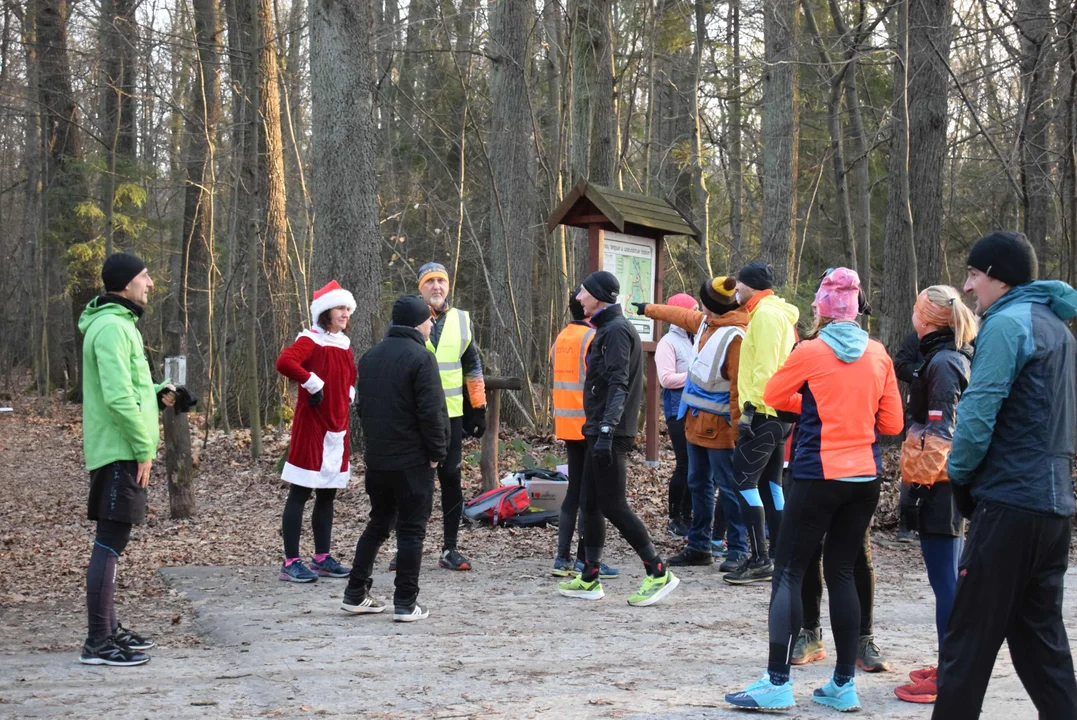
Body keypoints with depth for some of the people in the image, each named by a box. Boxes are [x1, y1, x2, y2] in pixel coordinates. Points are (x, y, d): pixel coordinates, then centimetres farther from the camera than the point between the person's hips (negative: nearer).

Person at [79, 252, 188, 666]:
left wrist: (157, 394, 5)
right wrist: (143, 448, -19)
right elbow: (118, 396, -24)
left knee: (111, 543, 16)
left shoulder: (118, 323, 17)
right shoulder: (112, 327, -16)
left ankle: (108, 629, 25)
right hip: (120, 452, -11)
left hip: (117, 451, 11)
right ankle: (98, 642, -6)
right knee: (110, 544, -8)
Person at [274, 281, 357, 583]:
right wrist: (312, 382, -23)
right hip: (311, 426, -8)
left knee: (328, 495, 12)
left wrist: (349, 392, 13)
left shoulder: (344, 343, 13)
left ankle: (322, 558, 19)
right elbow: (284, 362, -30)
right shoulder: (311, 340, -11)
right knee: (299, 494, -4)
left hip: (338, 426, 8)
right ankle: (291, 562, -1)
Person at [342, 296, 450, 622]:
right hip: (412, 460, -7)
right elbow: (432, 412, -18)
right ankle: (406, 603, 2)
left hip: (376, 457, 7)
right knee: (412, 530, 0)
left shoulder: (370, 357, 11)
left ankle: (356, 594, 18)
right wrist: (437, 451, -8)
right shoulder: (420, 358, -13)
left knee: (377, 524, 17)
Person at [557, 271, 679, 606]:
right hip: (599, 430, 10)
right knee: (589, 503, 11)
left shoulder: (616, 330, -13)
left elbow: (618, 384, -22)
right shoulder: (606, 329, 18)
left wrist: (606, 429, -29)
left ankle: (659, 573, -4)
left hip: (610, 434, -10)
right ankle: (589, 578, 16)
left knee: (613, 506, -9)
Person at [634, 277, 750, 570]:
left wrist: (735, 428, -22)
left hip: (718, 425, -10)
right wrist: (648, 309, 43)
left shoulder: (735, 336, -21)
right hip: (697, 421, 10)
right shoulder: (705, 323, 7)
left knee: (728, 488, -5)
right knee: (699, 485, 14)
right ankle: (700, 546, 23)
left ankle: (739, 550, 1)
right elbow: (680, 315, 29)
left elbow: (738, 386, -22)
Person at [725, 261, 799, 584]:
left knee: (744, 479, -10)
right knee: (770, 482, 12)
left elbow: (765, 367, -20)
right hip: (778, 412, 10)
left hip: (764, 412, -10)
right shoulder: (779, 314, 19)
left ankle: (759, 560, -12)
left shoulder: (766, 314, -12)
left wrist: (752, 406, -21)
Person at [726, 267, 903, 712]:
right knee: (841, 573, 12)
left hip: (819, 476, -5)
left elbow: (772, 396, 7)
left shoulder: (811, 351, -7)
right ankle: (844, 684, 13)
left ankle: (778, 683, -5)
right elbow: (891, 423, 8)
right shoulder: (878, 354, 4)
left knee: (788, 572, 0)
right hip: (866, 478, 5)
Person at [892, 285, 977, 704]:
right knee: (951, 579, 15)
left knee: (944, 581, -6)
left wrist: (924, 477, -15)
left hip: (938, 483, -10)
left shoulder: (940, 362, -15)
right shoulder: (960, 358, 15)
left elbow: (940, 430, -19)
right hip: (956, 481, 10)